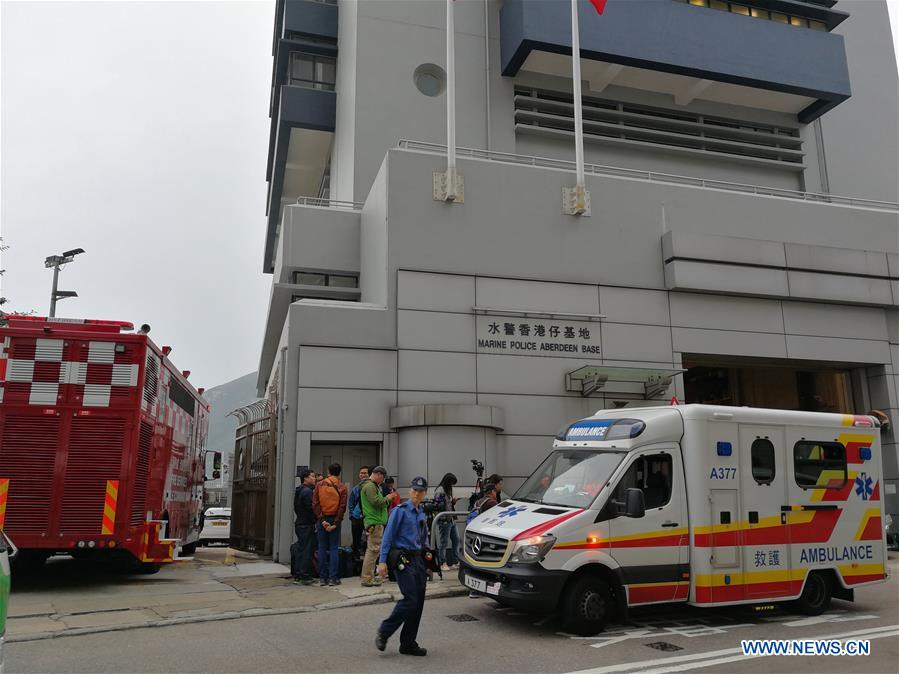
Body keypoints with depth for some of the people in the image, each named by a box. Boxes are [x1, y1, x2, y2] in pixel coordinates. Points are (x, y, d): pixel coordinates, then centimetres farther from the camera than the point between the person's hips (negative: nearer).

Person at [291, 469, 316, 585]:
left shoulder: (298, 491, 16)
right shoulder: (307, 491, -15)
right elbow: (311, 509, -20)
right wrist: (316, 520, -9)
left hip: (299, 523, 10)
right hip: (307, 525, -10)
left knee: (300, 549, 14)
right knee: (306, 550, -6)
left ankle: (297, 575, 19)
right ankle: (304, 577, -5)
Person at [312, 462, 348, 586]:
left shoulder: (319, 485, 2)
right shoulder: (341, 487, -1)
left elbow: (315, 505, -5)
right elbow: (342, 506, -8)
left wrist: (322, 520, -6)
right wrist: (335, 523, -8)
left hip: (321, 520, 1)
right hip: (335, 519, -1)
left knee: (322, 548, 7)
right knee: (333, 548, 3)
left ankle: (322, 578, 9)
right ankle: (333, 578, 1)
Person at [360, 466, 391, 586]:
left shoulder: (373, 486, 21)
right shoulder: (370, 486, -13)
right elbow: (376, 502, -22)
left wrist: (385, 499, 9)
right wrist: (387, 498, -8)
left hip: (375, 522, 11)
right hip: (374, 522, -11)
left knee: (371, 550, 15)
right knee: (373, 550, -8)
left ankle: (368, 577, 23)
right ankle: (367, 579, -5)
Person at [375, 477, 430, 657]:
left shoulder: (422, 514, 13)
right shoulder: (400, 510, -8)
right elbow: (388, 536, -11)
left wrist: (427, 552, 10)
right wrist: (383, 561, -17)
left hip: (418, 559, 7)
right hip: (403, 559, -7)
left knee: (418, 602, 5)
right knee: (410, 600, -14)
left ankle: (408, 643, 15)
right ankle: (383, 633, 3)